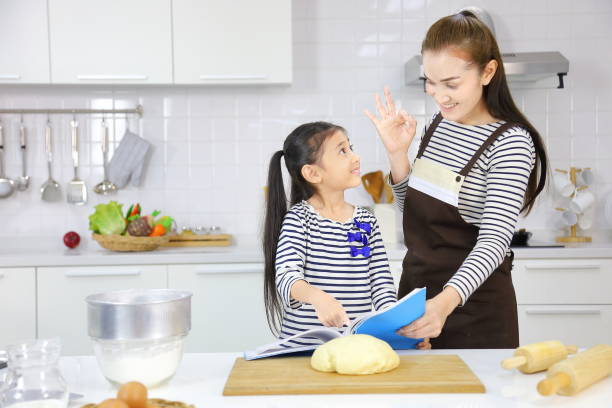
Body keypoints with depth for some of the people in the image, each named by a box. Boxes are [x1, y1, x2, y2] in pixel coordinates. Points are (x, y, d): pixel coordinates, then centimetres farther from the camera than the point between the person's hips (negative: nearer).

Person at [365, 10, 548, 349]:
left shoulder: (511, 142, -17)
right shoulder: (437, 125, 4)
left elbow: (494, 242, -25)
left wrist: (446, 301, -40)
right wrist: (397, 153, -3)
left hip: (473, 311, -7)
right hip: (416, 289, 7)